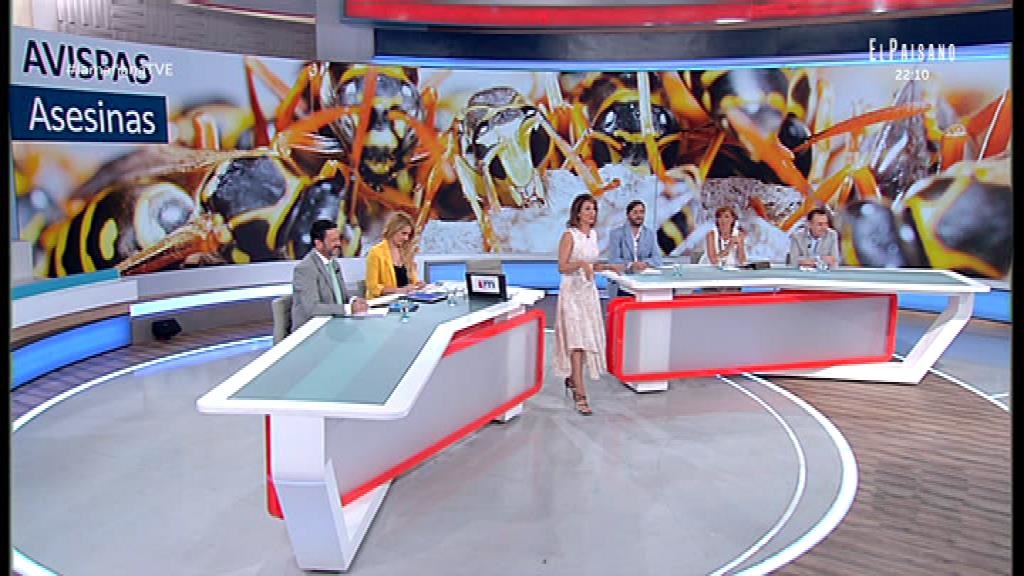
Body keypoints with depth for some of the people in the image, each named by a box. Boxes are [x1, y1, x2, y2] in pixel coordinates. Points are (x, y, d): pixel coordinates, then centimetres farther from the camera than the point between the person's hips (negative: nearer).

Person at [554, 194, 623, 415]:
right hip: (572, 291, -7)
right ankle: (580, 396, -12)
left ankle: (571, 379, 34)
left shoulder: (593, 234, 11)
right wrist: (580, 263, -28)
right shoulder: (569, 235, -10)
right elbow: (562, 267, -12)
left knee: (586, 338, 12)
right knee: (576, 341, -10)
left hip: (589, 290, 7)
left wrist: (608, 266, 5)